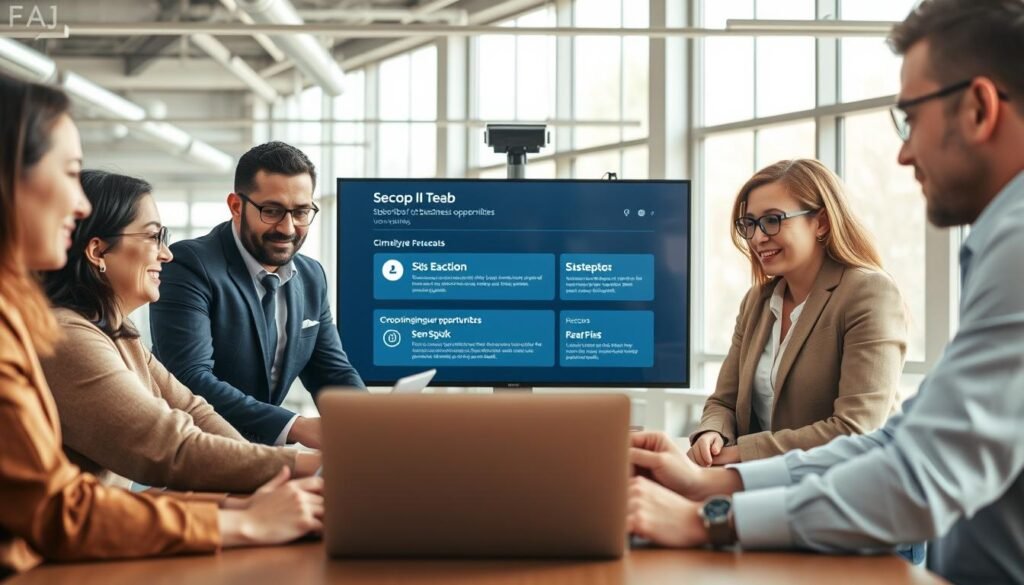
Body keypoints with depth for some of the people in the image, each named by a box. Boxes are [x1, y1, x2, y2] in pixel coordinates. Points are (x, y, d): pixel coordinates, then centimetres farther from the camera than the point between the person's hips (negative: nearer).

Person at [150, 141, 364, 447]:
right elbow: (190, 380, -24)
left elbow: (333, 372, 10)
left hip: (262, 451, 7)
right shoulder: (189, 266, -14)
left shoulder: (311, 276, 8)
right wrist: (297, 427, -32)